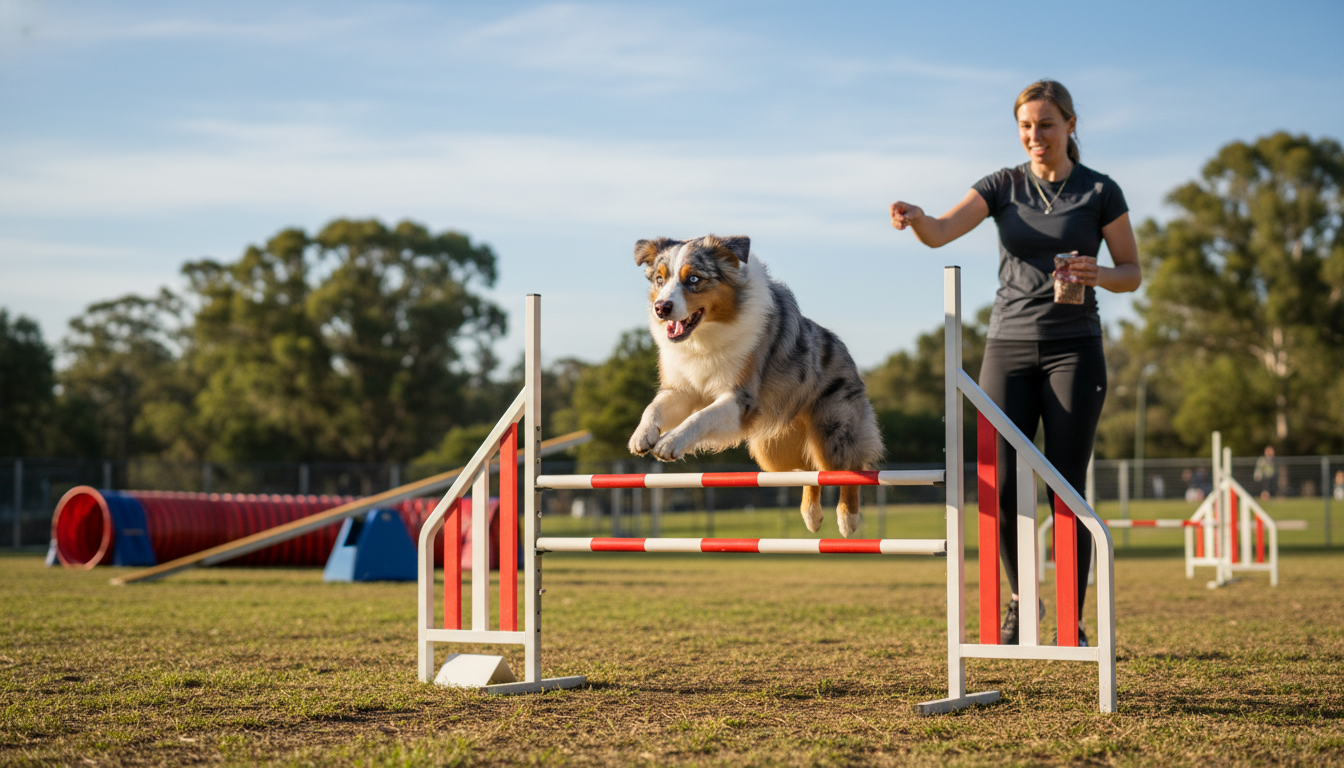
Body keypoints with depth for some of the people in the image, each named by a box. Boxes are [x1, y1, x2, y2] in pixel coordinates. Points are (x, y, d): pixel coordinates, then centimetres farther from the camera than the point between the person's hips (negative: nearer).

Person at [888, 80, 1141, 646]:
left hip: (1074, 349, -2)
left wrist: (1097, 275, -18)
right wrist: (914, 217, -34)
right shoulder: (1003, 186, 5)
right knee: (1002, 488, -5)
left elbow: (1132, 274, 4)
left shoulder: (1100, 192, 0)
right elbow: (940, 232, -11)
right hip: (1009, 348, 2)